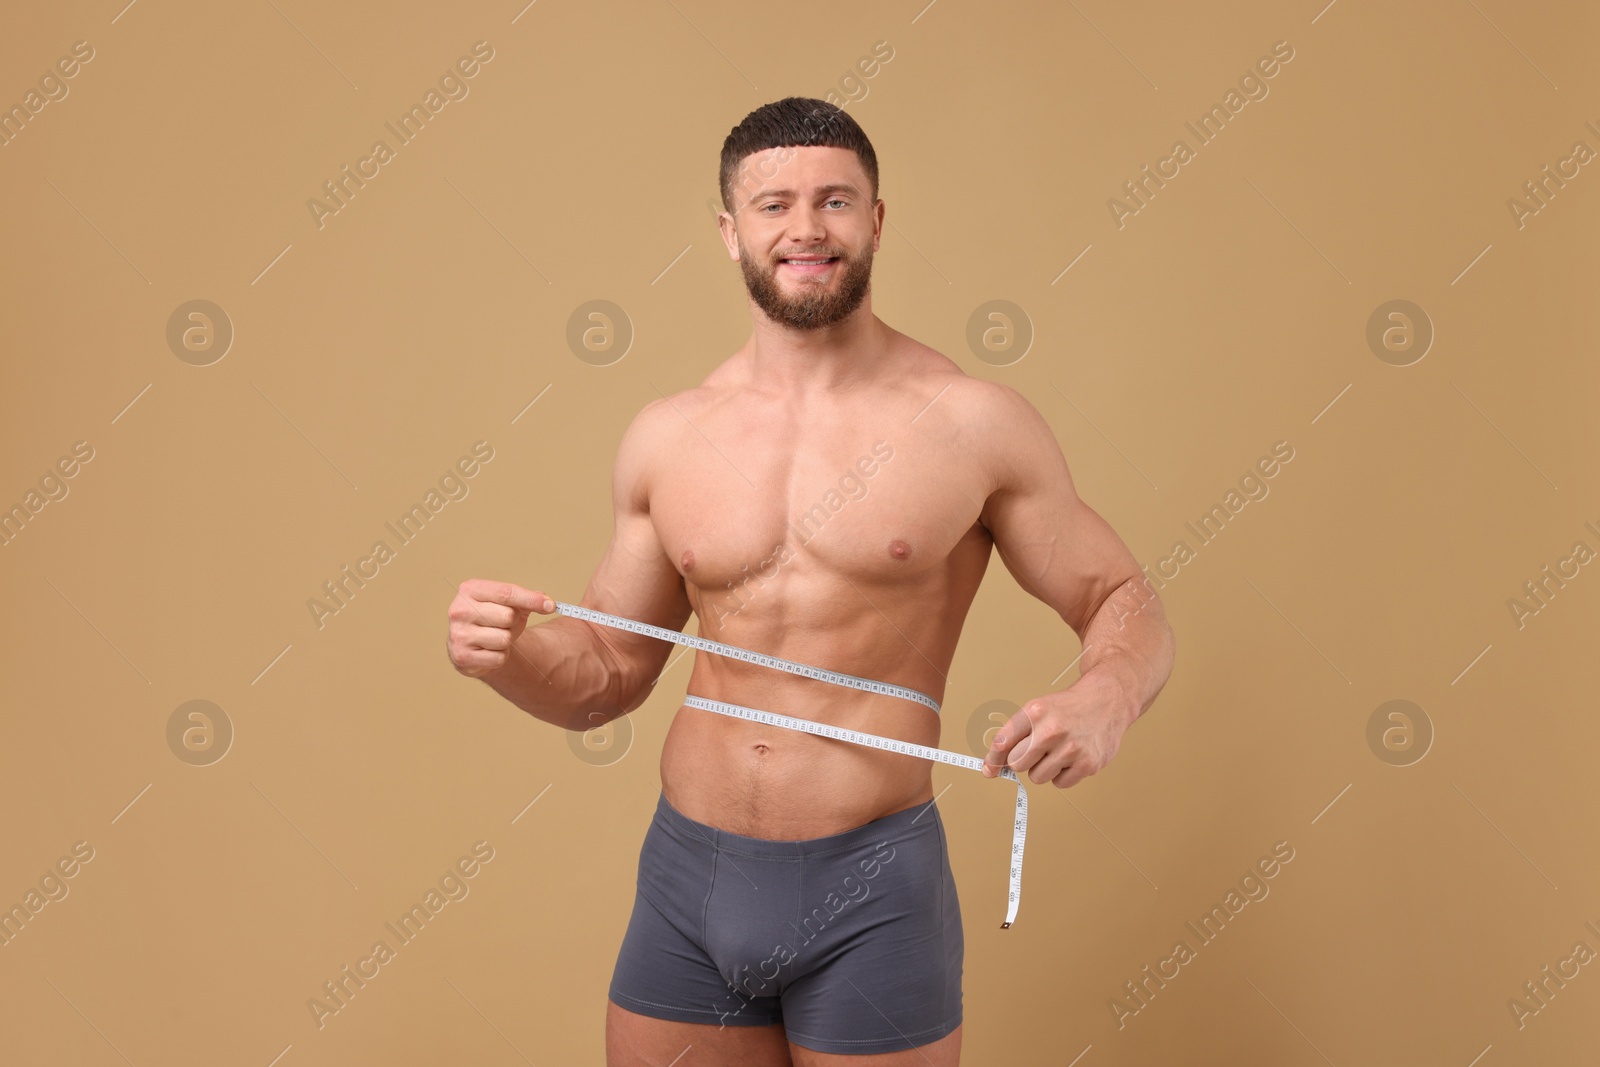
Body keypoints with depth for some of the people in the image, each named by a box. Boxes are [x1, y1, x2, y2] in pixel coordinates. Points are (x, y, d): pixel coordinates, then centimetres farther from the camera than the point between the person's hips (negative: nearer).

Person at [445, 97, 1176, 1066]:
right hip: (687, 877, 3)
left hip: (872, 888, -3)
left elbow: (1125, 603, 2)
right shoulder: (666, 438, 4)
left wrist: (1106, 696, -20)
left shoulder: (974, 424, -6)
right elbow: (607, 676, 12)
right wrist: (506, 654, -9)